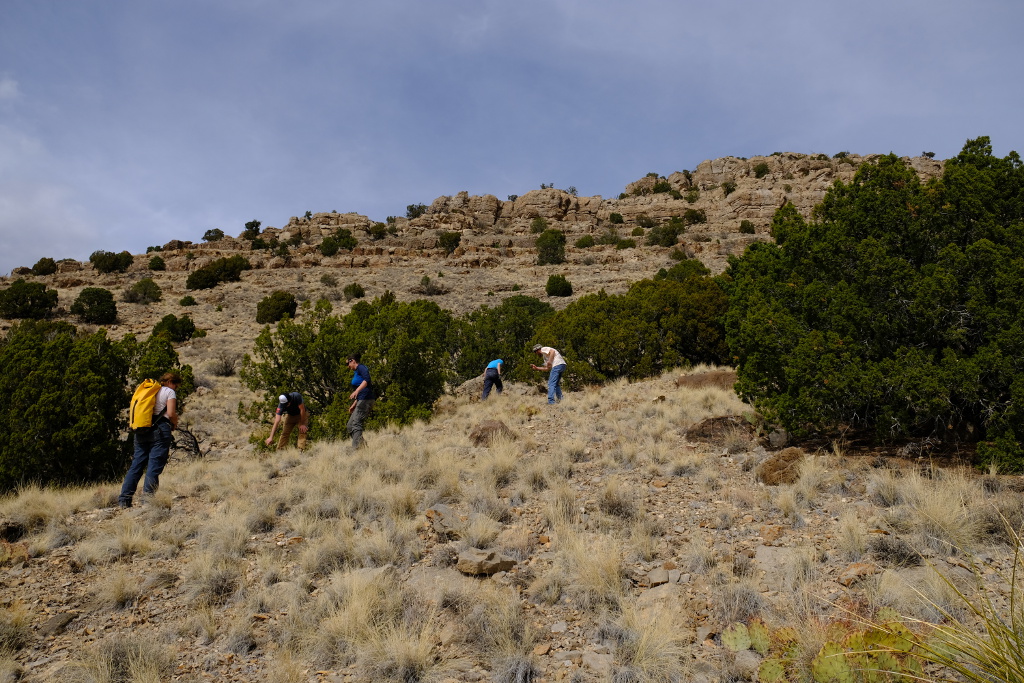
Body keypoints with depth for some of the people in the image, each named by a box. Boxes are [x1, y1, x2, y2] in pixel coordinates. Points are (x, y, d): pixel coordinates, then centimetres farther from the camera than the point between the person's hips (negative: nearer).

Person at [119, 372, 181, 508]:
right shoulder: (169, 392, 2)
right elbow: (171, 414, -9)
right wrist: (175, 425, 9)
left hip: (141, 431, 7)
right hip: (160, 430, -6)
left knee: (137, 465, 8)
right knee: (154, 466, -5)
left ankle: (123, 500, 5)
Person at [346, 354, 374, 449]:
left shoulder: (361, 368, -5)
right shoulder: (356, 373, 24)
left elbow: (367, 380, -25)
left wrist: (356, 391, -35)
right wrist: (354, 404, 28)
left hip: (365, 400, -10)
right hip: (361, 401, 10)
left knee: (356, 424, -18)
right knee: (350, 425, 10)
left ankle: (356, 448, -25)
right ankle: (362, 445, 7)